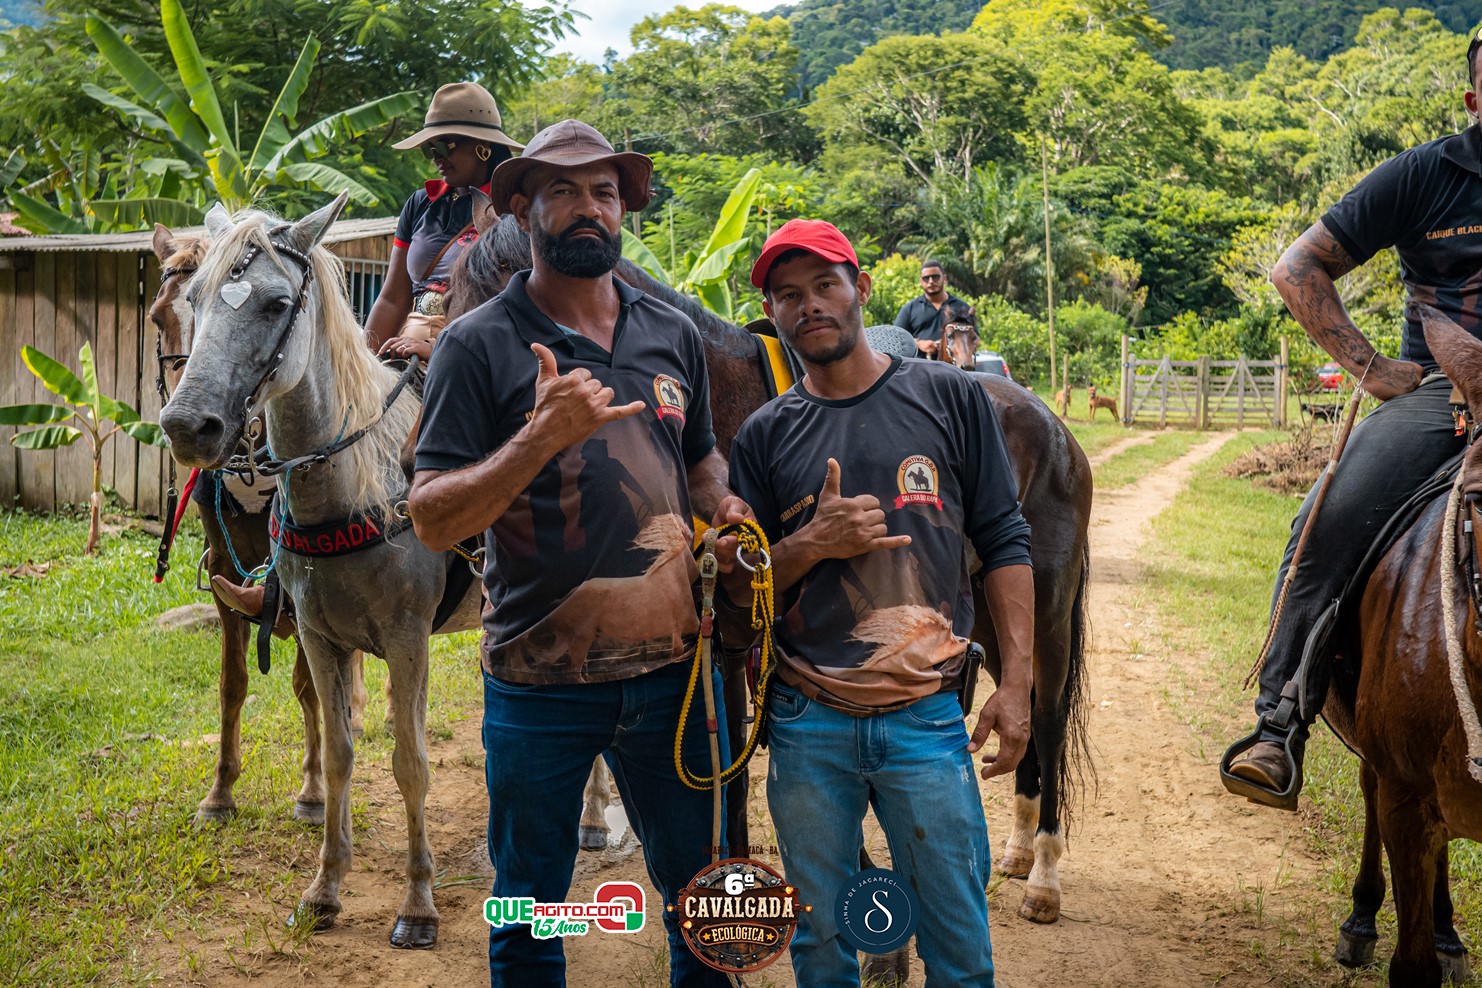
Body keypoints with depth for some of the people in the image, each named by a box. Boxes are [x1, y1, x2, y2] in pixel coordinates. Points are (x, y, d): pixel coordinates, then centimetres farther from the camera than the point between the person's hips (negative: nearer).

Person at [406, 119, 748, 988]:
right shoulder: (479, 346, -6)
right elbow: (434, 519, -12)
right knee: (531, 918, 13)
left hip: (670, 666, 3)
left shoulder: (676, 336, 7)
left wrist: (726, 509, -1)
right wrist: (545, 435, -25)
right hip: (540, 681, -3)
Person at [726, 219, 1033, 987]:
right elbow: (740, 591, 7)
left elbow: (1004, 544, 2)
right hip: (807, 724, 2)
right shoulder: (764, 437, 5)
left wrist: (1015, 684, -5)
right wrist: (810, 544, -12)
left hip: (928, 718, -1)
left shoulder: (949, 399, 2)